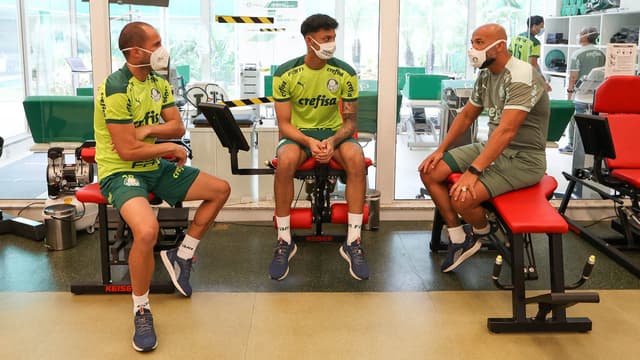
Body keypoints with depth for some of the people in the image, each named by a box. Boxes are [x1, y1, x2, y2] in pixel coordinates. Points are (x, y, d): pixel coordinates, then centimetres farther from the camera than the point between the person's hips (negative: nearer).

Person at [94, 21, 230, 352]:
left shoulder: (158, 82, 5)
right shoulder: (117, 88, -21)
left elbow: (178, 127, 2)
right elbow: (127, 150, -24)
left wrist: (149, 129, -18)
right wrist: (171, 148, -12)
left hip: (155, 167, 9)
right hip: (120, 173, -8)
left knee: (221, 190, 7)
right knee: (147, 230, -36)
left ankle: (181, 255, 19)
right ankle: (141, 311, -12)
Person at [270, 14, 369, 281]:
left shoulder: (345, 73, -6)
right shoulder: (285, 74, -9)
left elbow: (350, 121, -2)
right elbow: (284, 124, -8)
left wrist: (333, 141, -24)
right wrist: (310, 142, -28)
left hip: (334, 132, 1)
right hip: (298, 133, -1)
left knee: (356, 158, -33)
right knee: (285, 161, -36)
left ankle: (353, 241, -24)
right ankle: (284, 241, -21)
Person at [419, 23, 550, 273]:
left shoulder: (521, 77, -22)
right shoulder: (485, 75, 6)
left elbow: (507, 131, -31)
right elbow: (466, 116, 17)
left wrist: (473, 172, -37)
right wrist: (440, 150, 7)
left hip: (523, 159, -9)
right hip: (492, 148, 9)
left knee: (462, 197, -28)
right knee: (429, 171, -4)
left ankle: (482, 231, 8)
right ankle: (459, 240, 5)